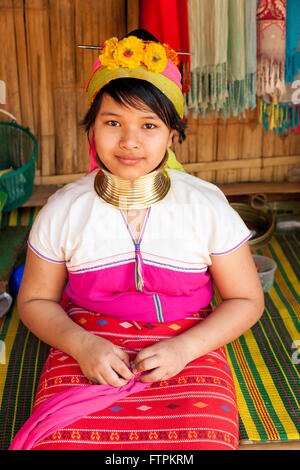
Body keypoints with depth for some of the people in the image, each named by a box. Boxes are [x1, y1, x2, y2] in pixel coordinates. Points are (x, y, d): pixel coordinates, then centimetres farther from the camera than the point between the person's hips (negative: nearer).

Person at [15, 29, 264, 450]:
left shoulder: (207, 206, -4)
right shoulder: (63, 210, -2)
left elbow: (246, 300, 3)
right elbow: (35, 300, 7)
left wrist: (185, 348, -13)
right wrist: (81, 344, -12)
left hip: (187, 349, 0)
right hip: (89, 350, 1)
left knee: (202, 438, -26)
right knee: (62, 440, -24)